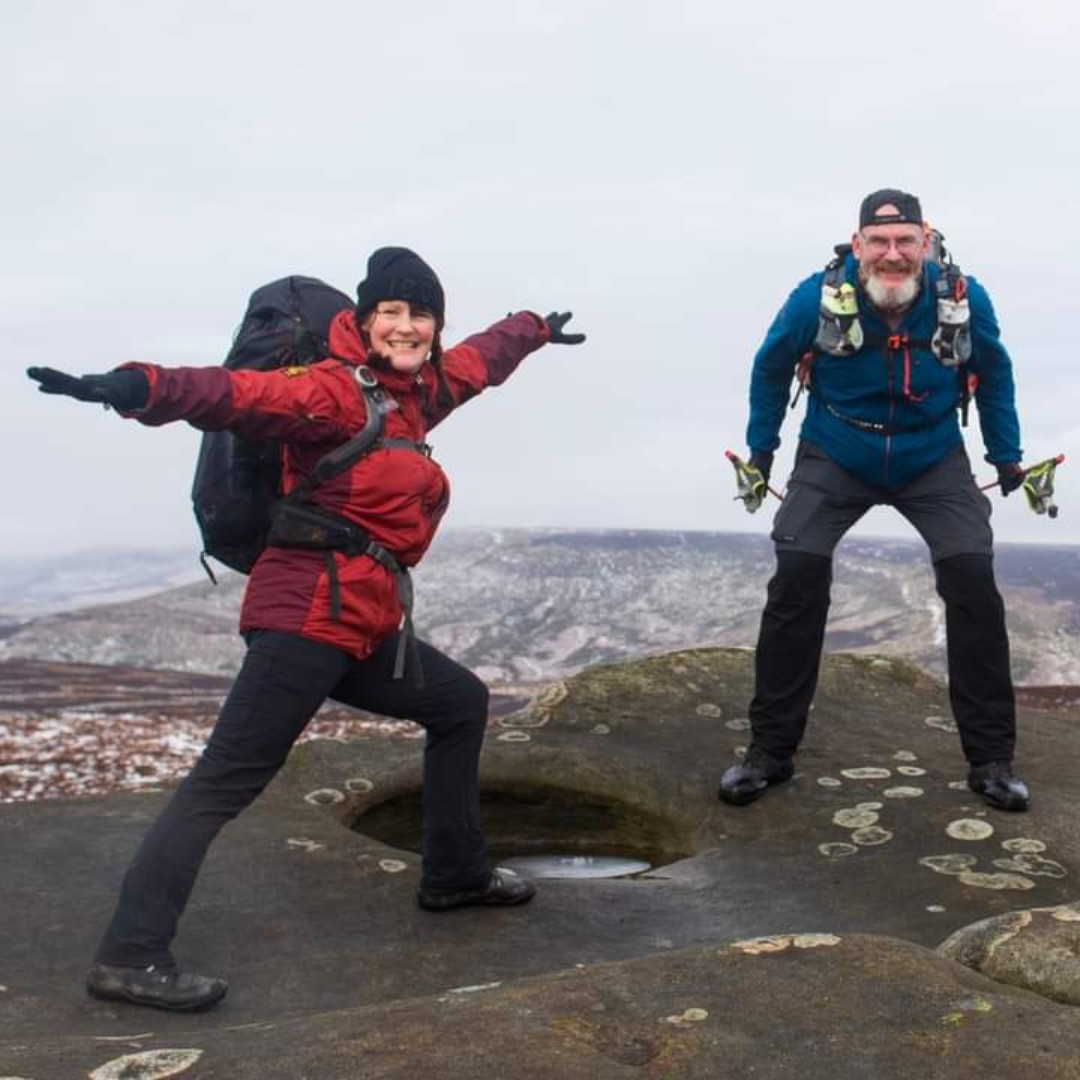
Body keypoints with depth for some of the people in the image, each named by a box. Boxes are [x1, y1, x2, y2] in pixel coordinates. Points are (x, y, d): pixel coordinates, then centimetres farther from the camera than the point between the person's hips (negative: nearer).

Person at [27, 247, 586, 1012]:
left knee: (461, 703, 24)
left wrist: (536, 329, 55)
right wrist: (139, 388, -47)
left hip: (365, 626, 10)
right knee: (227, 781, -13)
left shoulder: (423, 388, 14)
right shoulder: (339, 391, -11)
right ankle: (130, 954, -11)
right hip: (310, 617, -10)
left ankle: (454, 875, 37)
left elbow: (481, 357, 35)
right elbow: (242, 394, -29)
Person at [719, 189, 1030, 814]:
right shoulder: (818, 298, -22)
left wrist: (1007, 454, 9)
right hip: (835, 462, 0)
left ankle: (992, 759, -1)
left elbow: (995, 372, 4)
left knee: (973, 580, -15)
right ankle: (770, 750, -3)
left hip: (935, 464, 1)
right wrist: (760, 451, 4)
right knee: (797, 577, -16)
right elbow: (771, 368, 0)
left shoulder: (965, 299, -18)